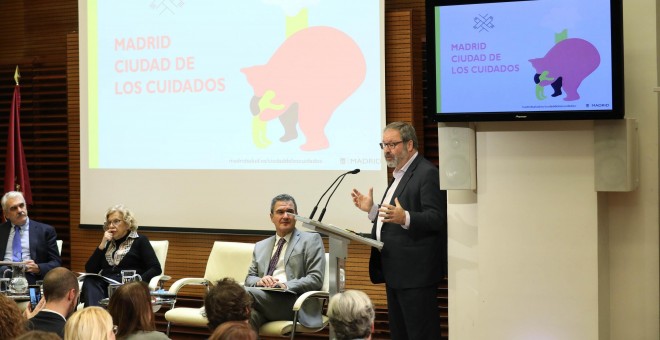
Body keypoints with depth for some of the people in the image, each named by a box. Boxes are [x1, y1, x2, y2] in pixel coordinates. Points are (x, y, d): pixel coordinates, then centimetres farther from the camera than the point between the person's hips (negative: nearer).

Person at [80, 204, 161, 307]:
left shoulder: (140, 241, 14)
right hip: (104, 285, 3)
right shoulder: (107, 243, 27)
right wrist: (102, 245, 6)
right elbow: (90, 270, 15)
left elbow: (156, 269, 1)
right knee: (89, 281, -31)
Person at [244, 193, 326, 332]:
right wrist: (259, 281, -4)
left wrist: (285, 286, -15)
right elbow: (249, 278, 22)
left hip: (293, 302, -4)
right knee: (249, 312, -36)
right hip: (264, 297, 4)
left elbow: (315, 279, 1)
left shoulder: (311, 240, 11)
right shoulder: (260, 246, 27)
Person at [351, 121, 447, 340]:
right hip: (396, 273, 10)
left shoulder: (427, 173, -10)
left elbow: (436, 219, -19)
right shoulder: (399, 176, 21)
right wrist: (372, 210, 12)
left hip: (415, 272, -10)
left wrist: (404, 218, -34)